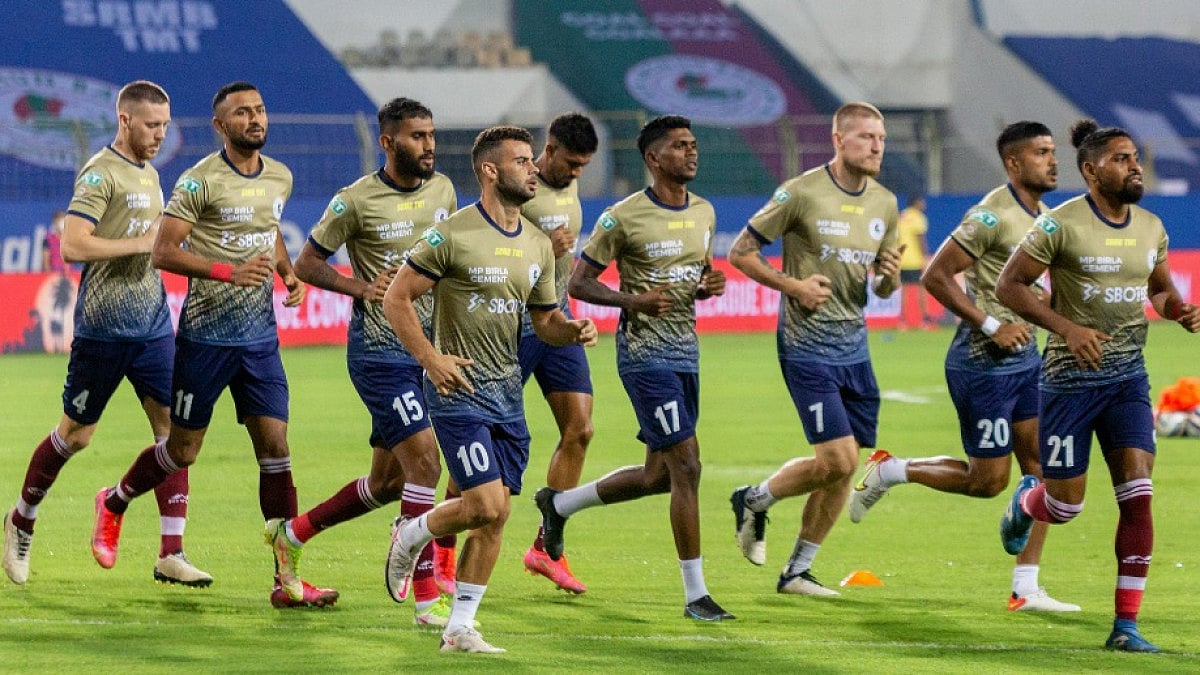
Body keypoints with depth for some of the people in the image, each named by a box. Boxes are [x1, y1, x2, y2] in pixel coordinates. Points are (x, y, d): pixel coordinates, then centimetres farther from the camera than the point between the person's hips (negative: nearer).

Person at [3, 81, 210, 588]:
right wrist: (141, 243, -20)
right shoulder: (100, 174, -12)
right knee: (75, 434, 5)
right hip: (103, 327, -7)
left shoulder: (150, 175, 15)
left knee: (172, 429, -3)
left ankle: (171, 555, -4)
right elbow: (73, 245, -23)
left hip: (152, 323, 7)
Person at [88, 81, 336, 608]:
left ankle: (287, 579, -3)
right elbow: (163, 252, -15)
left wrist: (289, 274, 8)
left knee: (275, 449, -4)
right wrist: (229, 272, -25)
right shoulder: (201, 181, -12)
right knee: (182, 451, 6)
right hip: (206, 333, -5)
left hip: (260, 336, 5)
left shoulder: (280, 178, 8)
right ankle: (112, 505, 36)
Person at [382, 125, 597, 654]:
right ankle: (411, 535, 13)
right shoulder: (452, 235, -11)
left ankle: (459, 628, 11)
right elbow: (396, 299, -8)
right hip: (460, 390, -7)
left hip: (508, 392, 7)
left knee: (495, 517, 3)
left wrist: (573, 330, -4)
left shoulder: (537, 247, 10)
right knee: (486, 505, -16)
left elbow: (545, 320, 19)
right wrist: (431, 357, -16)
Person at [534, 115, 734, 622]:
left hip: (686, 351, 8)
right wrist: (633, 300, -22)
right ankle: (695, 594, -6)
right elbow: (579, 282, -6)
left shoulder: (704, 212, 10)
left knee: (659, 476, 13)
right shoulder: (624, 217, -11)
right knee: (686, 465, -13)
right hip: (645, 352, -8)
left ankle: (560, 504, 37)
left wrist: (711, 285, 0)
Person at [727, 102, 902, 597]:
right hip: (808, 345, -7)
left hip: (854, 344, 7)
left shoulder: (885, 203, 8)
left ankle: (798, 571, 18)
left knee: (843, 470, 5)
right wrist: (792, 285, -16)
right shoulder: (801, 193, -11)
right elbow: (740, 251, -5)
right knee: (837, 460, -13)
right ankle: (753, 502, 12)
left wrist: (890, 276, -7)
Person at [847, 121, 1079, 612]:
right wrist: (991, 326, -20)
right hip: (983, 363, -9)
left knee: (1041, 467, 2)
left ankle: (1026, 589, 6)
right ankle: (888, 471, 19)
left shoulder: (1042, 216, 12)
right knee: (988, 479, -2)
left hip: (1024, 357, 9)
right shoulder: (992, 216, -17)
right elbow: (936, 276, -19)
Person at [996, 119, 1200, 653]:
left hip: (1128, 378, 4)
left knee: (1138, 496, -10)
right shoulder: (1060, 224, -11)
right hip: (1070, 379, -4)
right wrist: (1067, 328, -20)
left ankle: (1126, 624, -5)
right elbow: (1009, 285, -9)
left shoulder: (1151, 228, 6)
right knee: (1065, 506, 2)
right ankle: (1026, 501, 42)